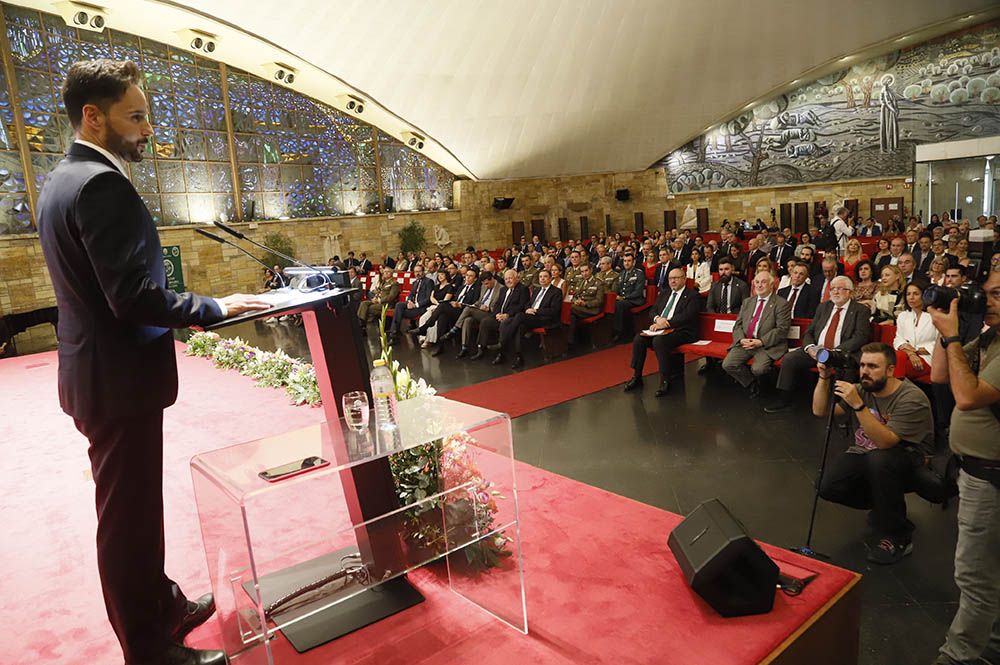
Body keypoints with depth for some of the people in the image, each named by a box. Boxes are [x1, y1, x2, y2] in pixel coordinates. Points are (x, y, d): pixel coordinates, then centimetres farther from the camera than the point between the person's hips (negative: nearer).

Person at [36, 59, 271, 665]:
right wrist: (213, 309, -14)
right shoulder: (102, 184, -21)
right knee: (129, 516, 3)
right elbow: (134, 296, -27)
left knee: (133, 508, 22)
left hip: (99, 373, 10)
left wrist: (176, 310, 11)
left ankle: (162, 605, 40)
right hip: (119, 380, -10)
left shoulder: (62, 180, 12)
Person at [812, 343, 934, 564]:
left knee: (879, 459, -38)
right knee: (828, 486, -18)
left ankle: (896, 537, -15)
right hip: (866, 455, 5)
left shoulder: (911, 398, -21)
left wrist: (857, 405, -39)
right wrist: (824, 377, -15)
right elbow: (820, 411, -3)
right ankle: (882, 508, 16)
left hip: (909, 461, -5)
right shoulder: (861, 389, -3)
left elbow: (886, 441, -31)